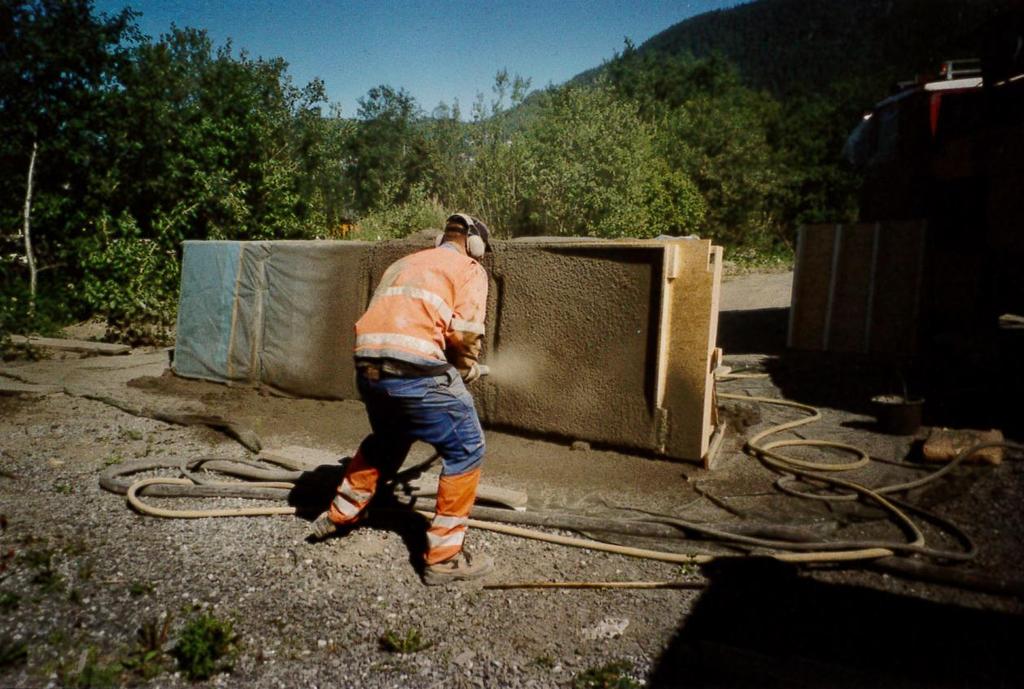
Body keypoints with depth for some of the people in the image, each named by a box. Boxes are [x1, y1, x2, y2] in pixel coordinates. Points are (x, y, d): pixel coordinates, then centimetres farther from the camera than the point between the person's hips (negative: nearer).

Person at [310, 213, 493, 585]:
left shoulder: (404, 263, 27)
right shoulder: (469, 269, 8)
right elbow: (465, 331, -7)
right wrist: (468, 367, 12)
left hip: (367, 366, 8)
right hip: (415, 369, -7)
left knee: (386, 441, 32)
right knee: (466, 450, 7)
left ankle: (339, 515, 44)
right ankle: (444, 555, 10)